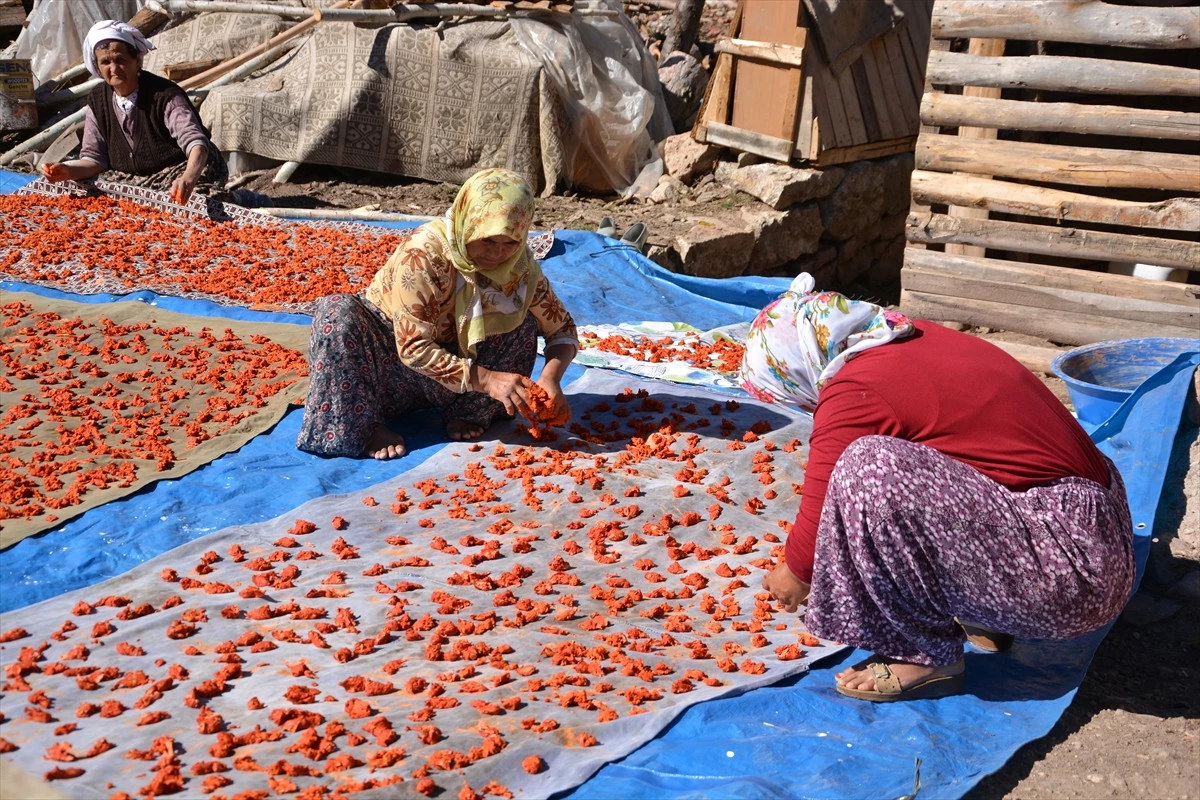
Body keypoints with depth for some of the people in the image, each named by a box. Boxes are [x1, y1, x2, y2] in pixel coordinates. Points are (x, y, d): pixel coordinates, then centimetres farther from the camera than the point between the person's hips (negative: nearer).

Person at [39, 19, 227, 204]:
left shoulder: (165, 96, -15)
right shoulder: (97, 101, 2)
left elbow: (196, 143, -30)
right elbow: (94, 158, 4)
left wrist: (188, 180, -52)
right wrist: (68, 171, -20)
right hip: (128, 181, 6)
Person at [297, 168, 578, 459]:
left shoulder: (521, 266, -15)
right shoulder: (424, 253, -30)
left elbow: (562, 328, -5)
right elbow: (413, 347, -30)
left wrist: (551, 377, -27)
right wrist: (486, 379, -38)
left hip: (455, 361, 4)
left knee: (524, 323, -18)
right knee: (337, 313, -31)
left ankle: (469, 413, -11)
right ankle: (362, 426, -23)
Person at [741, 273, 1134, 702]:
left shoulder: (854, 393, -15)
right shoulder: (913, 339, 12)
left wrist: (793, 578, 15)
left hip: (1068, 573, -10)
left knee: (870, 469, -23)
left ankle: (926, 657, -5)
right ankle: (987, 619, 17)